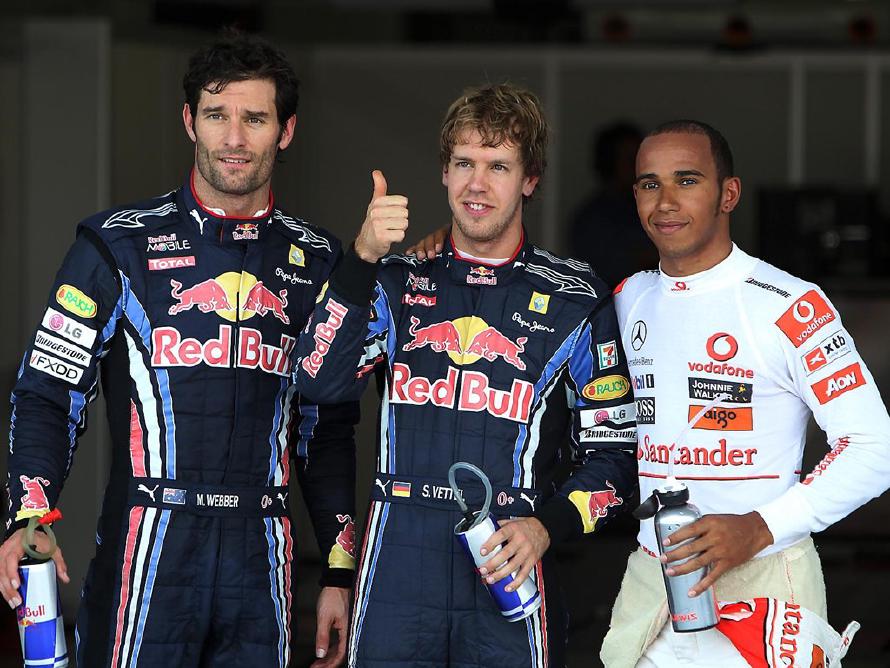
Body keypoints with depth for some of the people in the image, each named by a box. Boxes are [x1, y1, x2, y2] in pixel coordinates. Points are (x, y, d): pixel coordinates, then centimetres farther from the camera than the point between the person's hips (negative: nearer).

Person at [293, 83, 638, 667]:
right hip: (397, 576, 1)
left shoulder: (575, 300, 5)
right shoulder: (399, 282, 10)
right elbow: (321, 382, -6)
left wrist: (546, 527, -10)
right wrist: (363, 260, -14)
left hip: (508, 575, -1)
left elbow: (614, 454, 6)